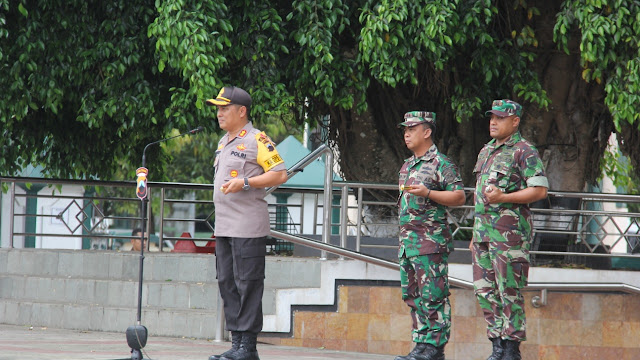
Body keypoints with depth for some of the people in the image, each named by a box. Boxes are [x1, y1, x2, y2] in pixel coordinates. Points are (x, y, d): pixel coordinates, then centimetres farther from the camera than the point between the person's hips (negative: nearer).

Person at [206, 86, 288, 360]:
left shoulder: (257, 140, -8)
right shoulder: (224, 142, 19)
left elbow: (280, 174, -13)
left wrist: (244, 183, -19)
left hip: (248, 226, -9)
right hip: (224, 225, 9)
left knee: (248, 284, -8)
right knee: (227, 283, 8)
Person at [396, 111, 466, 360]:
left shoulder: (441, 164, -6)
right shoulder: (407, 166, 21)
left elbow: (459, 197, -12)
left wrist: (427, 193, -22)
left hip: (431, 239, -9)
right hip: (407, 241, 9)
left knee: (433, 295, -9)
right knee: (413, 296, 9)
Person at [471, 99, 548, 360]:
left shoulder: (524, 151, -6)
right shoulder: (486, 151, 20)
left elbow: (540, 190, -13)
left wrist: (503, 197, -21)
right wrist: (475, 234, 23)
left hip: (510, 230, -8)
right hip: (484, 230, 8)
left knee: (509, 291, -8)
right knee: (485, 290, 6)